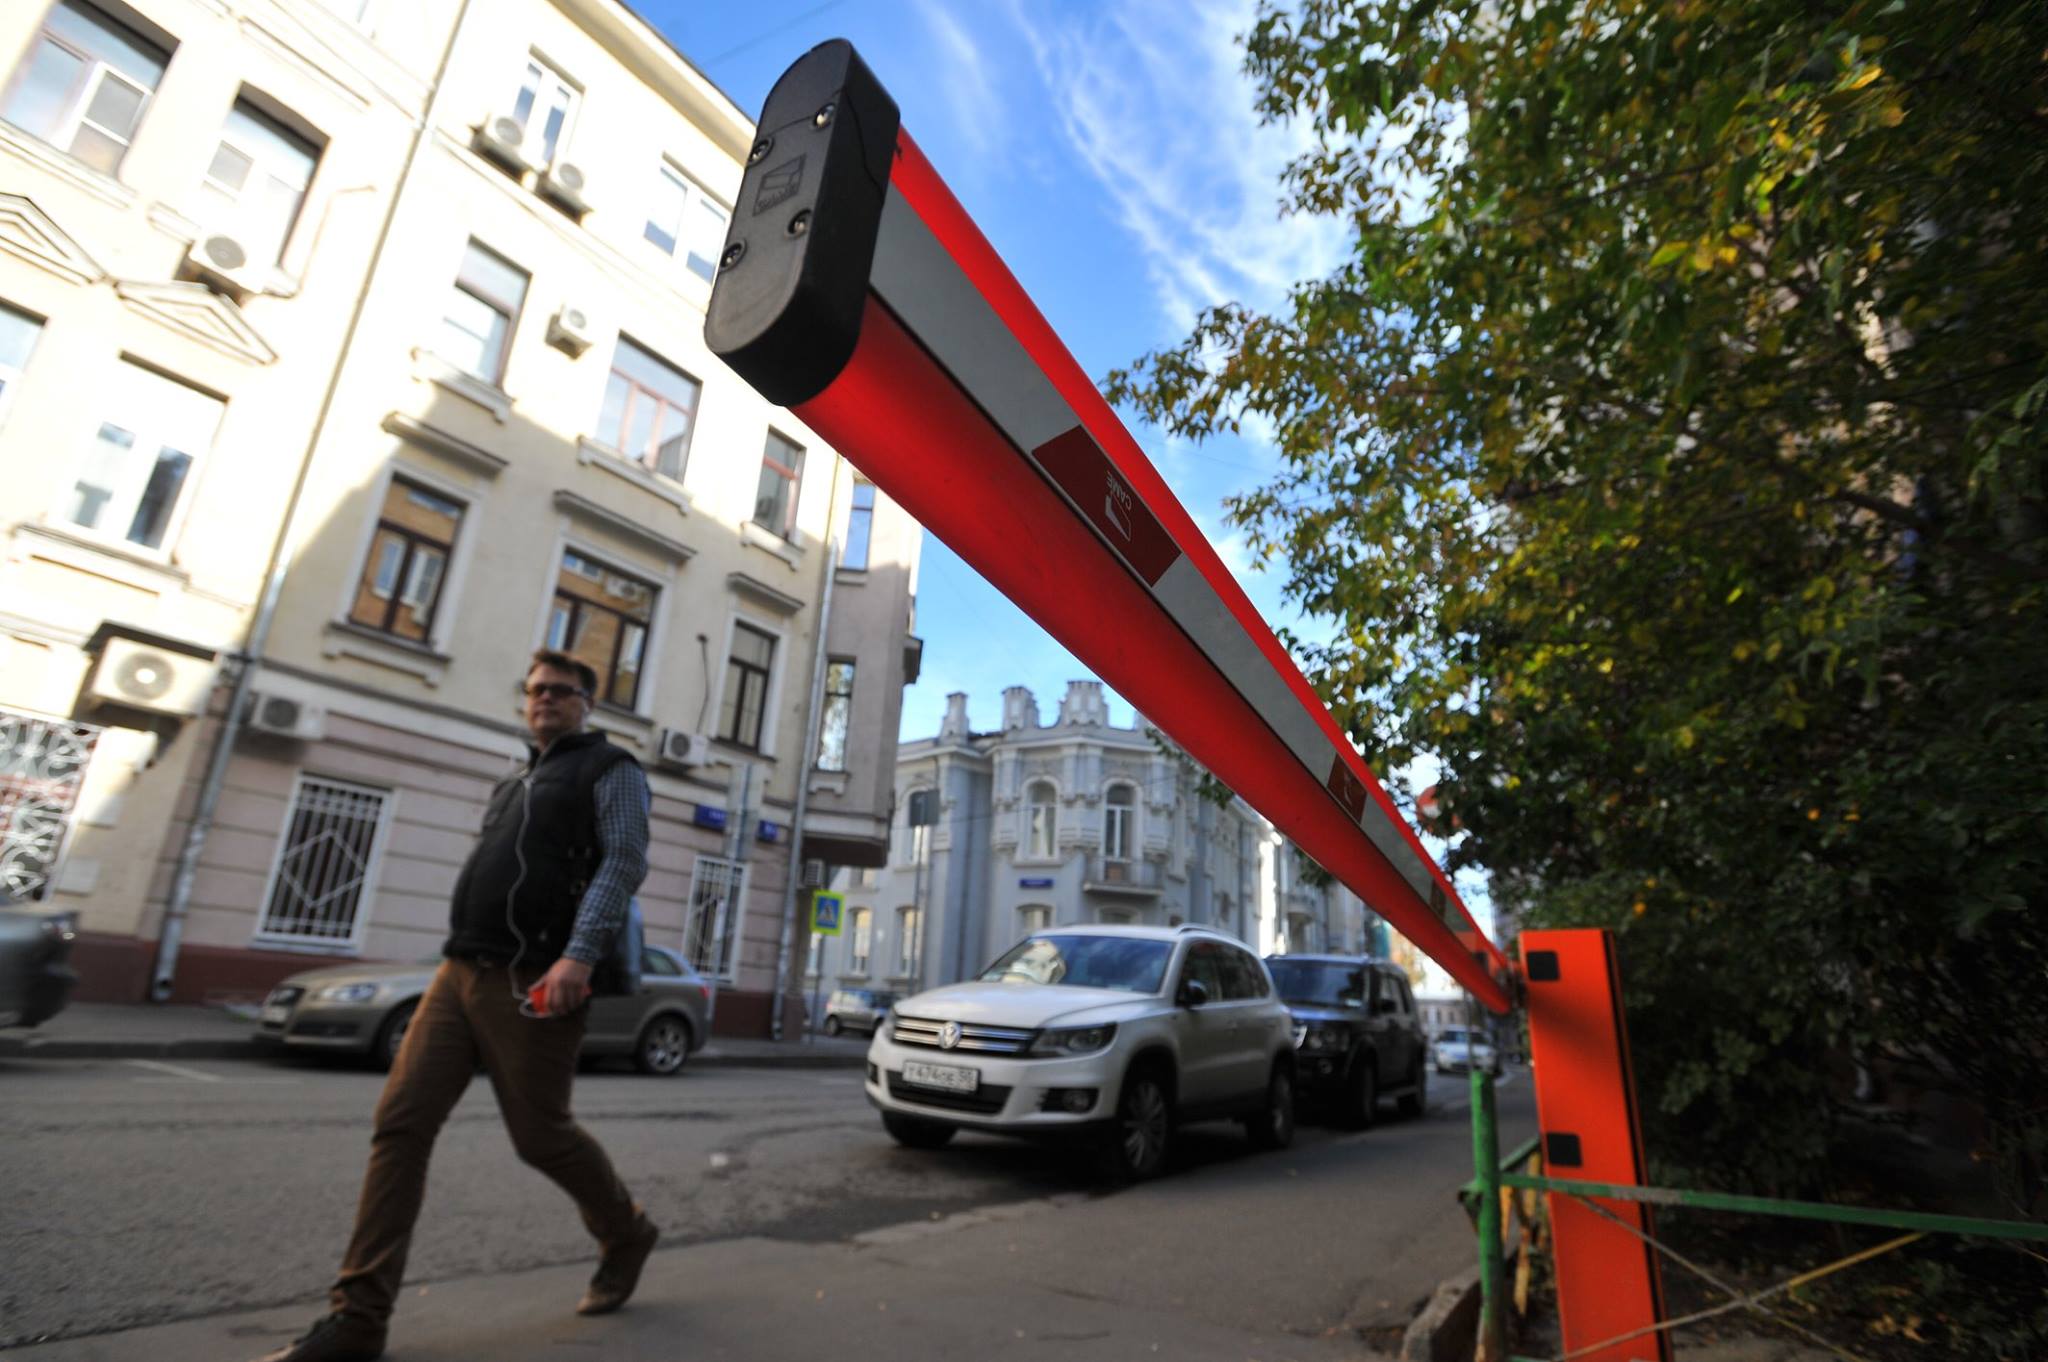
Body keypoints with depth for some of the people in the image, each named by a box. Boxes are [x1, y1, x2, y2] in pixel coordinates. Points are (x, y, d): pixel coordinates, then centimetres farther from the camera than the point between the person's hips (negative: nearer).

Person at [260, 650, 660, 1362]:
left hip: (531, 985, -7)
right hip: (460, 973, 7)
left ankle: (626, 1235, 26)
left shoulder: (609, 769, -2)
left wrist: (579, 955, -24)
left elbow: (625, 862, -15)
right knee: (400, 1124, -1)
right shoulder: (513, 784, 22)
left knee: (541, 1135, 2)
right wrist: (465, 957, 20)